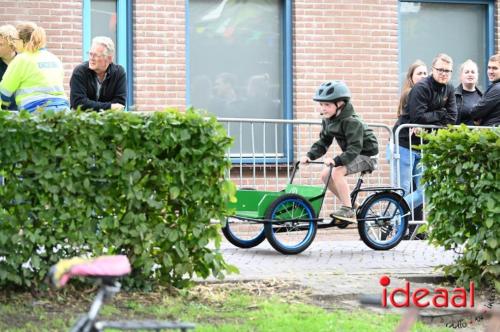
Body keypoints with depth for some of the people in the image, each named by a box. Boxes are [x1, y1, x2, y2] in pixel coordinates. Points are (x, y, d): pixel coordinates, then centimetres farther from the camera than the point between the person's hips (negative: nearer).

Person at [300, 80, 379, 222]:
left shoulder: (351, 121, -28)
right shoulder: (328, 120, -1)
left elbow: (354, 148, -34)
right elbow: (323, 142, 4)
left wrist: (336, 160, -45)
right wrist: (310, 155, -12)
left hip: (365, 154, -9)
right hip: (351, 154, 9)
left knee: (337, 172, -28)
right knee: (325, 174, -1)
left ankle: (348, 210, -20)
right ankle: (350, 205, 12)